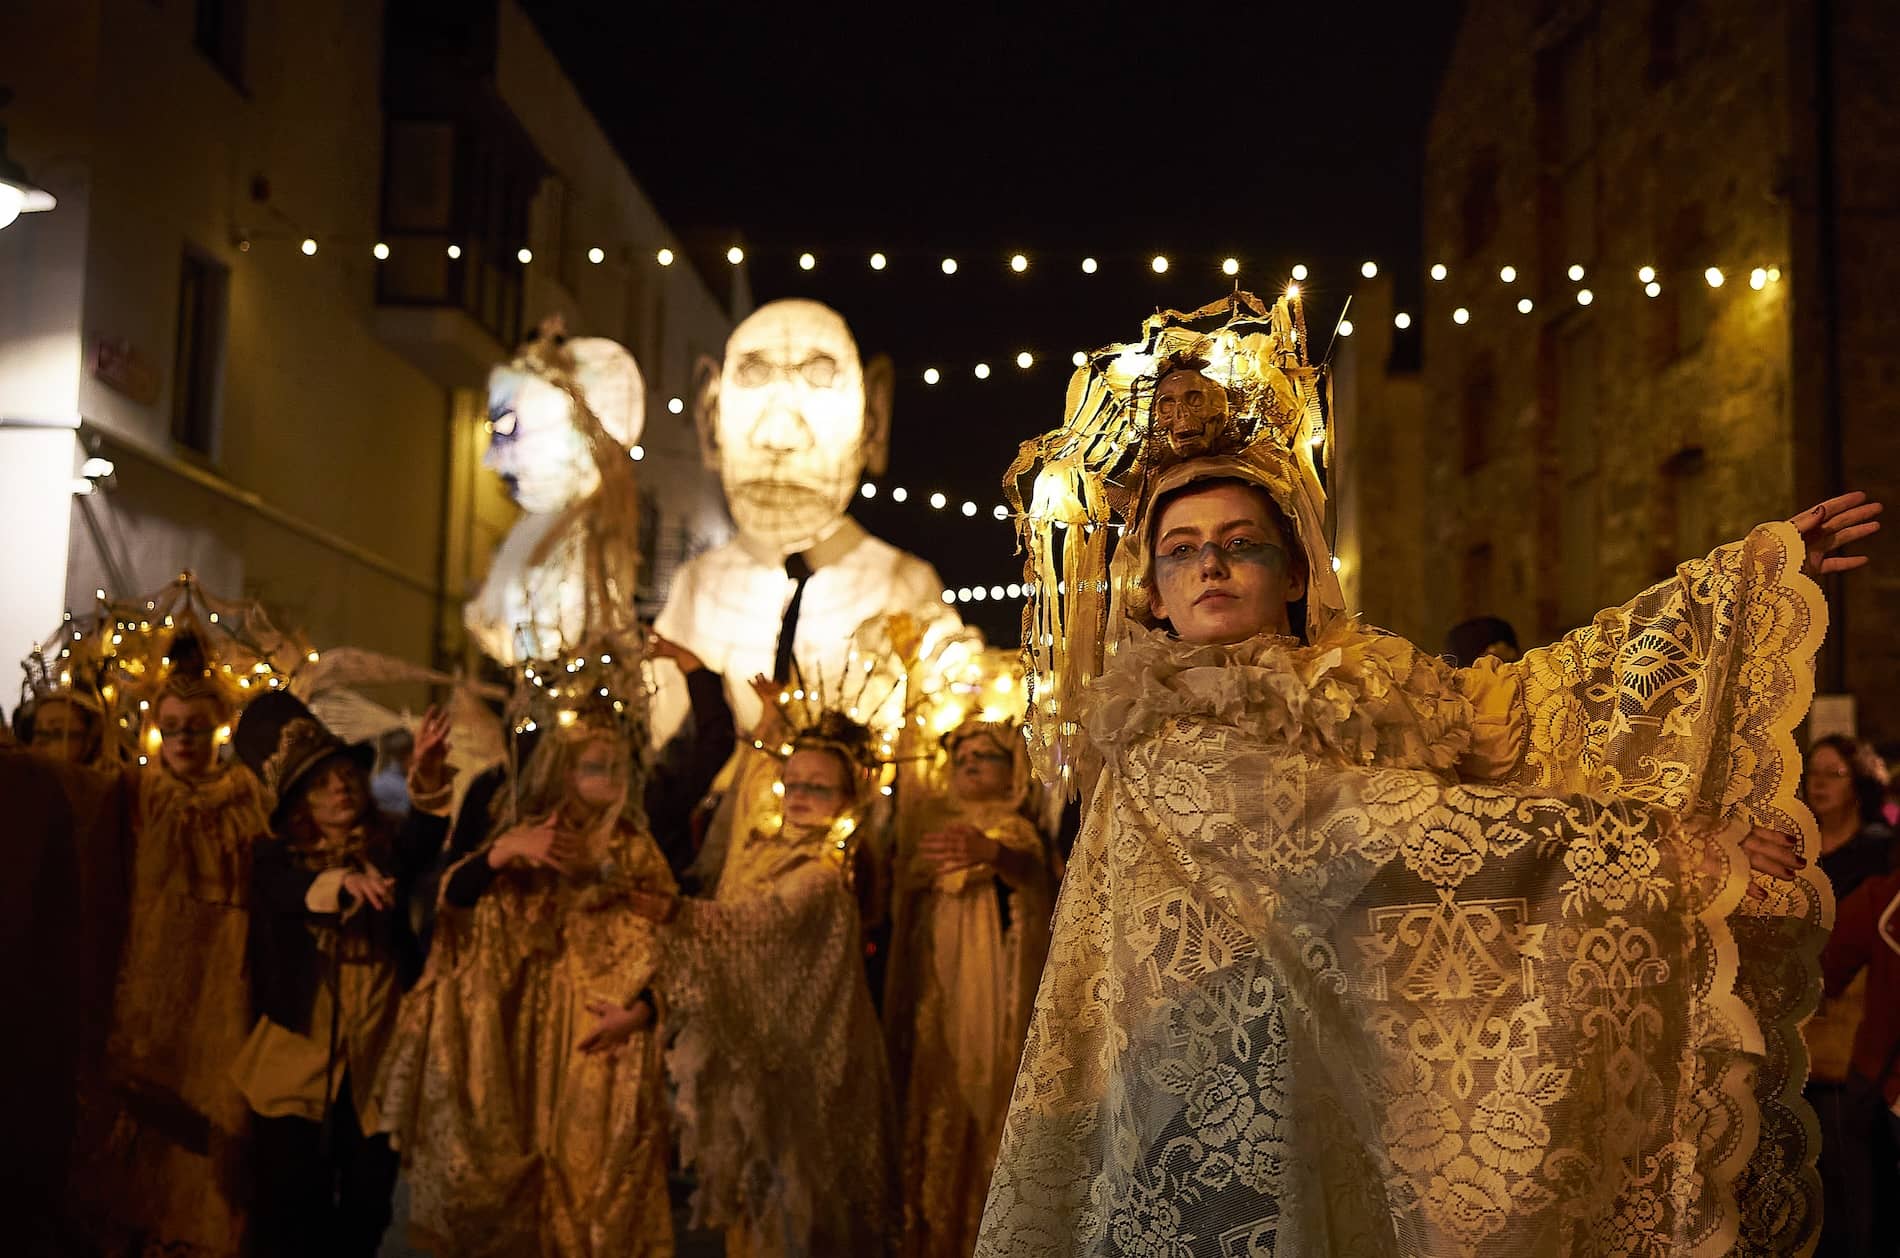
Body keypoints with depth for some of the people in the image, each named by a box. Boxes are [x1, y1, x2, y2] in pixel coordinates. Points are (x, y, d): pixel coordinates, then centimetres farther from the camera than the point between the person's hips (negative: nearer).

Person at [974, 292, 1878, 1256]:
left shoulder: (1379, 688, 10)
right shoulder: (1162, 739, -8)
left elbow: (1553, 689, 7)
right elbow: (1352, 829, -16)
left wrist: (1762, 566, 7)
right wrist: (1640, 838, -17)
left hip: (1389, 1111, 5)